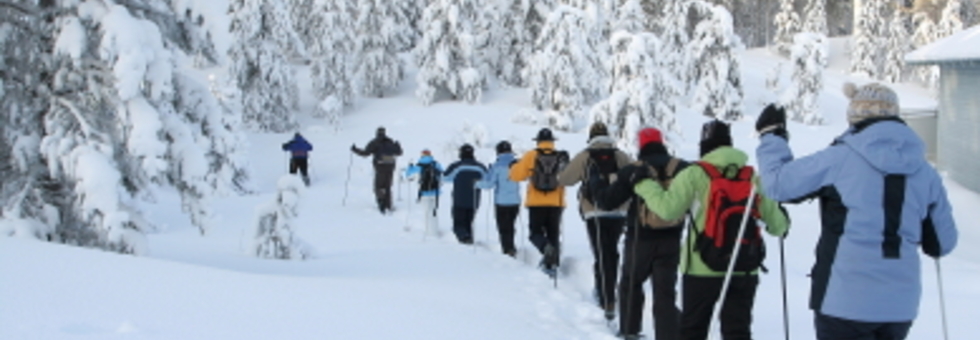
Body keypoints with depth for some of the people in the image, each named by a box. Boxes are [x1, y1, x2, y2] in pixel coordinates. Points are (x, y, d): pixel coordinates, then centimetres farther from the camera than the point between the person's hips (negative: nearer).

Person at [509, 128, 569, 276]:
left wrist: (514, 165, 21)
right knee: (553, 234, 12)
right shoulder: (561, 157, 1)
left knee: (536, 232, 8)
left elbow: (517, 175, 0)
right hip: (556, 203, 2)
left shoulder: (531, 156, -3)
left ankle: (546, 248, -23)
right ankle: (553, 264, 6)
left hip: (536, 203, -2)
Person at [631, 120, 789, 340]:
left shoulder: (695, 175, -8)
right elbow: (776, 223, 6)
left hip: (703, 270, -2)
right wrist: (782, 224, 30)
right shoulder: (752, 177, 3)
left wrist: (643, 183, -2)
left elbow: (668, 209, -16)